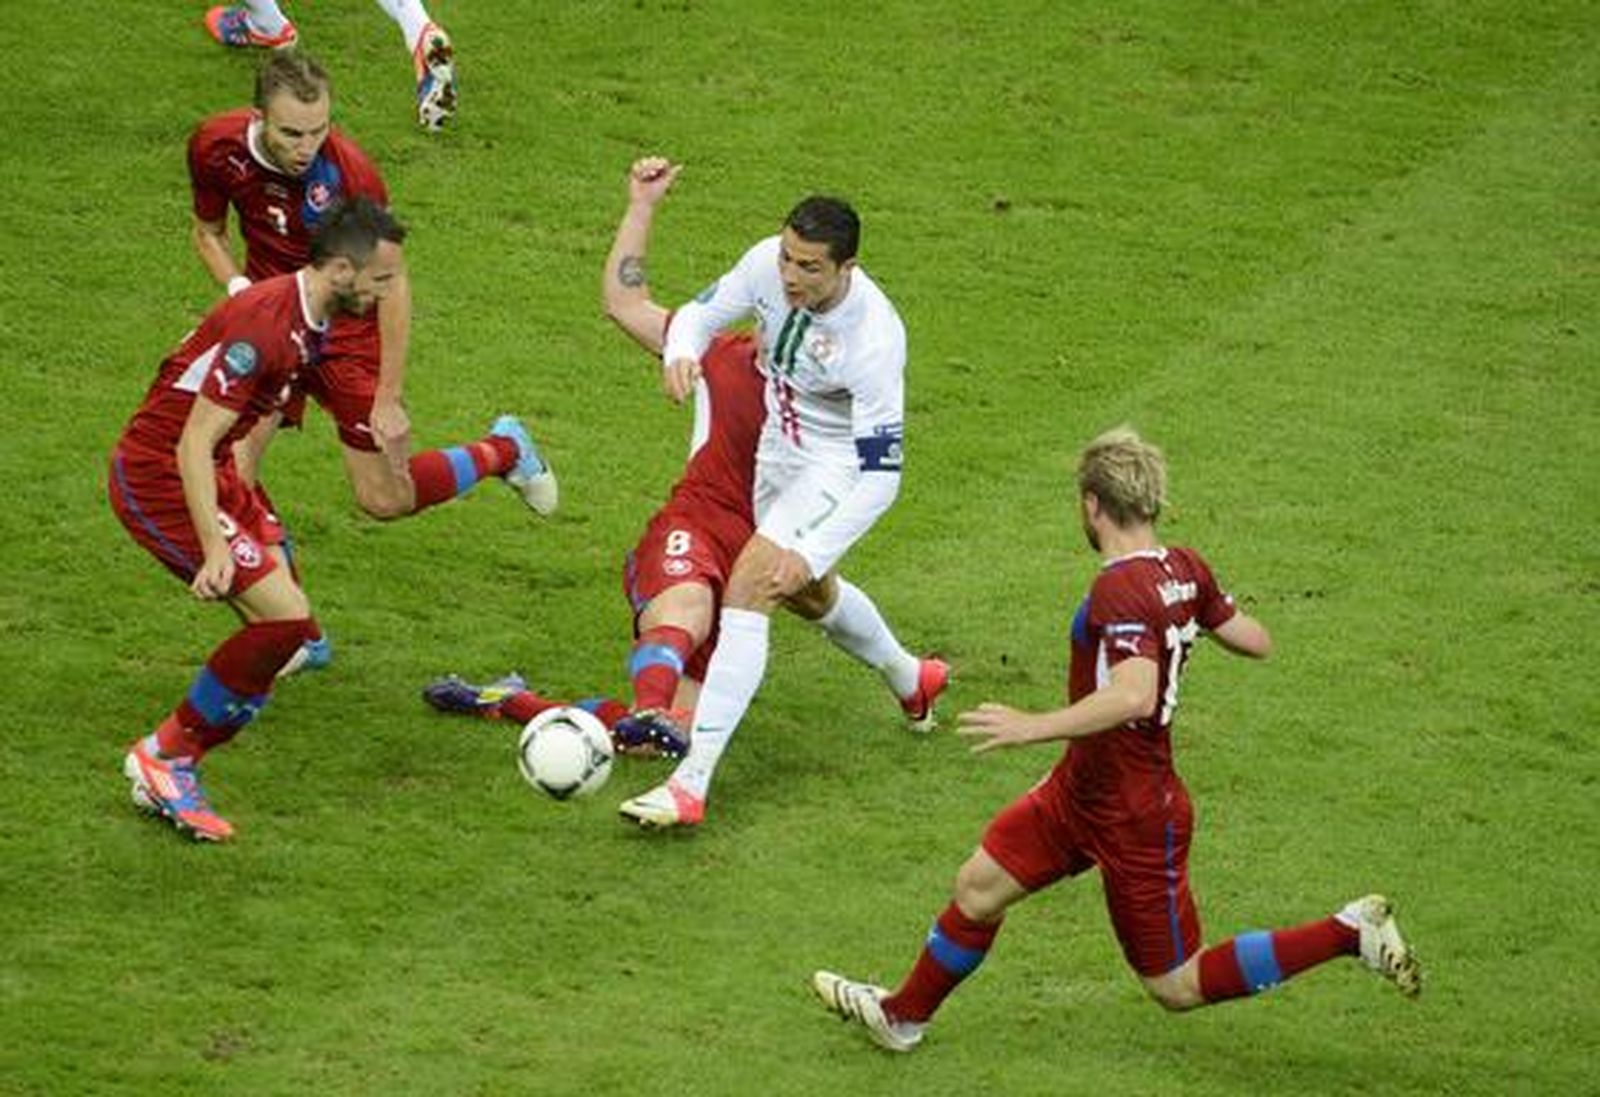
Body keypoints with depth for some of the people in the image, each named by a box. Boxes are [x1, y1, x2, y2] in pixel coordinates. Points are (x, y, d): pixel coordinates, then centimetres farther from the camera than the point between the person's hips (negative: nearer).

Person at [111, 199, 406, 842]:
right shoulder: (264, 327, -26)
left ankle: (171, 767, 12)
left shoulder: (310, 322, 6)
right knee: (285, 618, -17)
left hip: (211, 473, 10)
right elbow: (193, 442, -28)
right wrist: (216, 551, -33)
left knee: (285, 620, 7)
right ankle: (163, 758, -5)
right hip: (156, 479, -10)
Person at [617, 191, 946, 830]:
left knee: (749, 589, -23)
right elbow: (702, 312, -1)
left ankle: (692, 782, -25)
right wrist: (681, 353, -26)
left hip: (844, 471, -8)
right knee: (807, 592, 29)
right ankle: (910, 679, 58)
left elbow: (880, 472, -29)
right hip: (779, 451, 8)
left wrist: (807, 551, -36)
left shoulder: (874, 337, -34)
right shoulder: (767, 264, -19)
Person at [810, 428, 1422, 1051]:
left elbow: (1135, 696, -41)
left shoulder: (1120, 590, -28)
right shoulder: (1185, 570, -3)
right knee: (978, 887, 16)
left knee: (1177, 987, 3)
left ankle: (1349, 933, 2)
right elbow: (1255, 642, 9)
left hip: (1132, 819, -9)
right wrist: (1200, 615, 28)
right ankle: (903, 1016, 35)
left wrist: (1033, 728, -40)